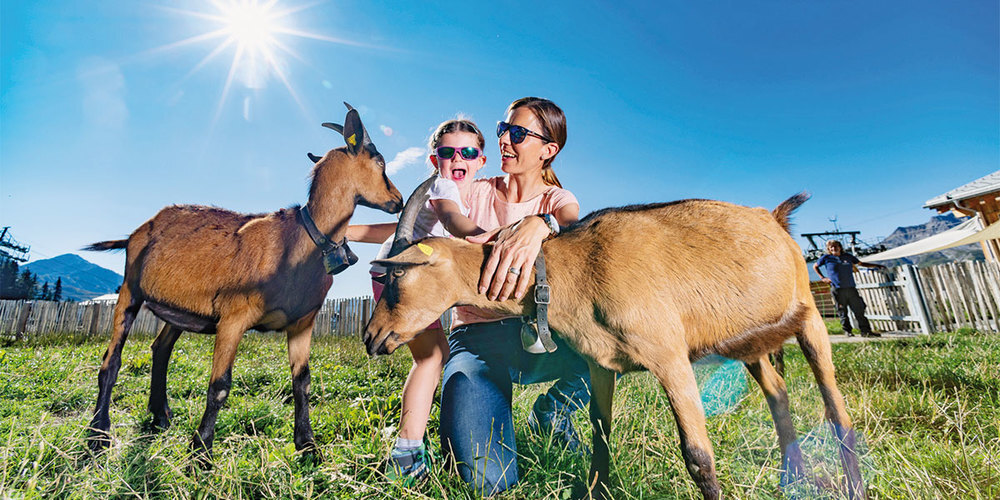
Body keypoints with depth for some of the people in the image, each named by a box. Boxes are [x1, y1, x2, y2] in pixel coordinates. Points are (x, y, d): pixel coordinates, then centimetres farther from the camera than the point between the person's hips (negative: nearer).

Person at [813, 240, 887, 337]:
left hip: (851, 288, 3)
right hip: (837, 290, -3)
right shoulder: (826, 258, 2)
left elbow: (860, 263, 27)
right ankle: (848, 331, 16)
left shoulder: (848, 256, 12)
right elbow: (815, 266, 16)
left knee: (859, 310, 1)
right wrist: (823, 277, 7)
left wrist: (876, 266, 21)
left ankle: (865, 331, 6)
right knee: (842, 312, 4)